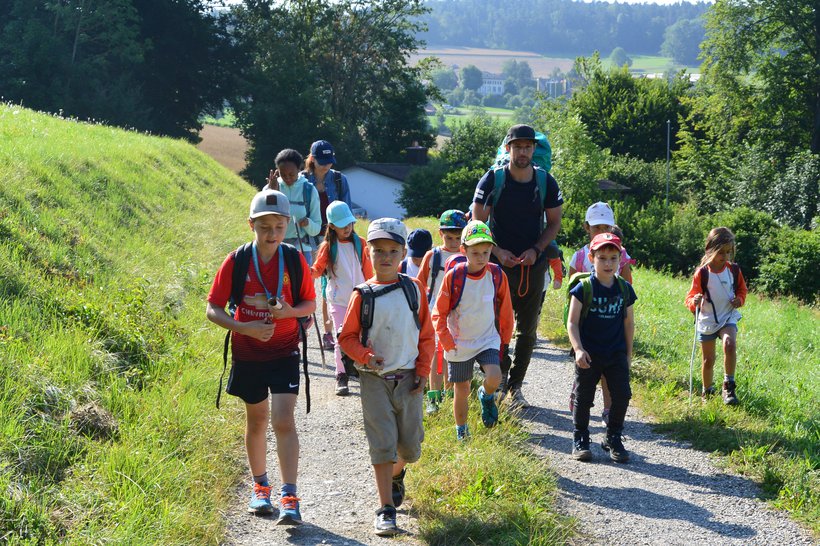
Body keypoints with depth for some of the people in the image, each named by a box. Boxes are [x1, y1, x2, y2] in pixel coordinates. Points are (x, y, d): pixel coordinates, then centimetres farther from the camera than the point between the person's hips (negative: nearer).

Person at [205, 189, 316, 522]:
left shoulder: (295, 260, -8)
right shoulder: (236, 261, -10)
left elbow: (310, 304, 3)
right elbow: (212, 310, -7)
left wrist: (289, 311, -19)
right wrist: (244, 327, -23)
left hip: (284, 353, -1)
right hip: (248, 354, 1)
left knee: (283, 420, -13)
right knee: (256, 420, 16)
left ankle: (289, 498, -12)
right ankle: (260, 487, 34)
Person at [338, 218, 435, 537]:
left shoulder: (414, 289, 1)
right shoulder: (364, 295, -3)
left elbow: (427, 335, 6)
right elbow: (347, 336, 2)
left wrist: (422, 372, 0)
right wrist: (365, 356, -15)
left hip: (408, 378, 2)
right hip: (375, 380, -2)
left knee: (410, 446, 8)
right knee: (382, 444, -5)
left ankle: (396, 474, 41)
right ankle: (386, 510, 0)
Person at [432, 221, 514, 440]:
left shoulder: (497, 275, -7)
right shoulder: (453, 276, -12)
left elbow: (505, 311, 5)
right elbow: (439, 314, -5)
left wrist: (505, 340, 7)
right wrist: (448, 343, -10)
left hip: (488, 340, 1)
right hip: (459, 344, 0)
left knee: (494, 378, -23)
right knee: (461, 390, 8)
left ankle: (486, 396, 13)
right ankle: (461, 432, 29)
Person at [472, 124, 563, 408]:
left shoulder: (546, 182, -1)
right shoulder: (492, 179, -7)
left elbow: (554, 222, 7)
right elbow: (478, 222, -2)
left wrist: (536, 250, -8)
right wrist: (497, 251, -14)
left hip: (533, 264, 2)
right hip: (500, 263, -2)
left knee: (527, 330, 6)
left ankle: (515, 386, 17)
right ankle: (502, 372, 22)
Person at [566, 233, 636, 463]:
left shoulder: (625, 289, 2)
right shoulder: (584, 288, -9)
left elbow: (629, 322, 12)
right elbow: (572, 322, -8)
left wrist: (628, 352, 13)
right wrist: (578, 349, -18)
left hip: (616, 355, 3)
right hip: (589, 354, -3)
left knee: (622, 395, -1)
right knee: (583, 397, 5)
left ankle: (613, 439, 15)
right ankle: (580, 439, 20)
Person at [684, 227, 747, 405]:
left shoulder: (734, 270, -2)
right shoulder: (702, 273, -10)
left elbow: (742, 289, 14)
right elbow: (691, 297, -7)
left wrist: (739, 299, -8)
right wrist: (694, 302, -30)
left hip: (728, 317, 0)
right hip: (707, 321, 0)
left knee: (730, 344, -29)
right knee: (708, 360, 10)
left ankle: (729, 386, -18)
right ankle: (707, 392, 32)